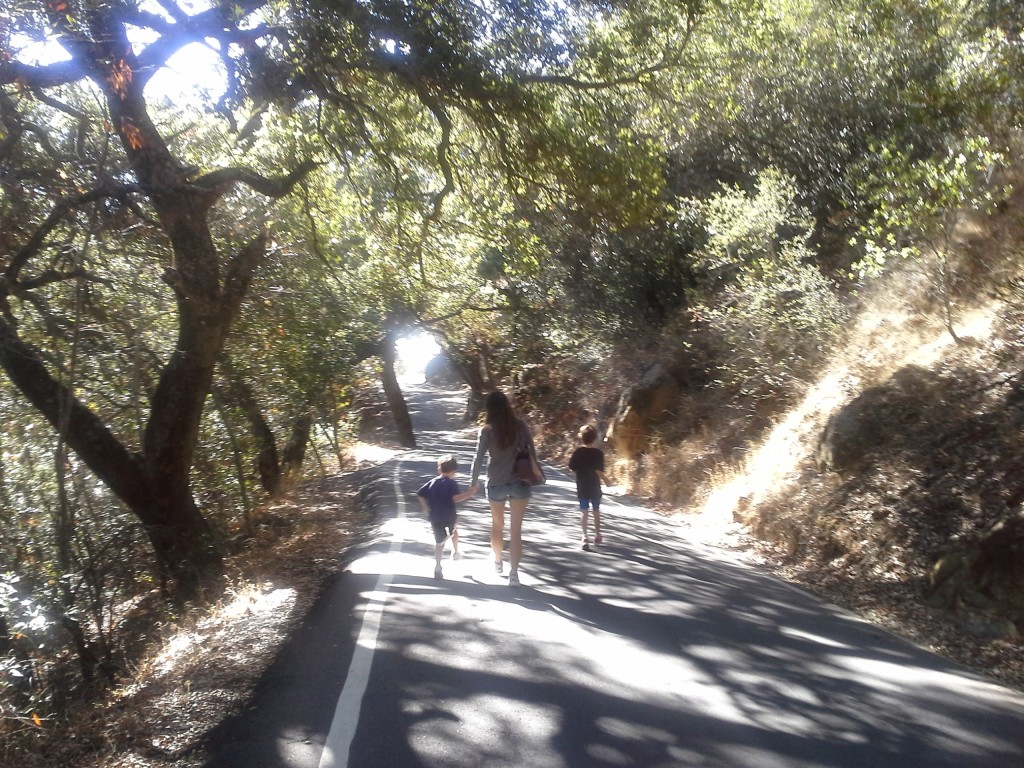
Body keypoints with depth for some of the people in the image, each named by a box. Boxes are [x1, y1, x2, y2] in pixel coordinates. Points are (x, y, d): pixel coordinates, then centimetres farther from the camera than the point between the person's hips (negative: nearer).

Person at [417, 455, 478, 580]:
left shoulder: (432, 482, 8)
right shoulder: (452, 483, -8)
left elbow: (420, 495, 8)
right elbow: (456, 498, -23)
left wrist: (427, 509, 15)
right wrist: (470, 493, -19)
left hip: (435, 518, 3)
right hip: (449, 517, -3)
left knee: (439, 542, 7)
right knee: (454, 531, 31)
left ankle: (437, 567, -4)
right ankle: (455, 552, 37)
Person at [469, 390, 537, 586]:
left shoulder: (487, 431, -7)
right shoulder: (520, 425, -4)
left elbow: (478, 459, -5)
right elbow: (531, 450, 2)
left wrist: (473, 483, 5)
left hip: (496, 484, 0)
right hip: (520, 483, 0)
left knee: (497, 524, 22)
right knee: (516, 529, 3)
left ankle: (498, 561, 39)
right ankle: (513, 572, -2)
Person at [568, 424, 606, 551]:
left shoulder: (578, 452, -5)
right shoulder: (598, 453, -11)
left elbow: (572, 469, -3)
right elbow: (599, 471, -17)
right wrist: (605, 481, -1)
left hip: (582, 486, 1)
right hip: (594, 487, 0)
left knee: (584, 512, 3)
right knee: (596, 510, 17)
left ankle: (585, 536, -13)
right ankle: (597, 534, 30)